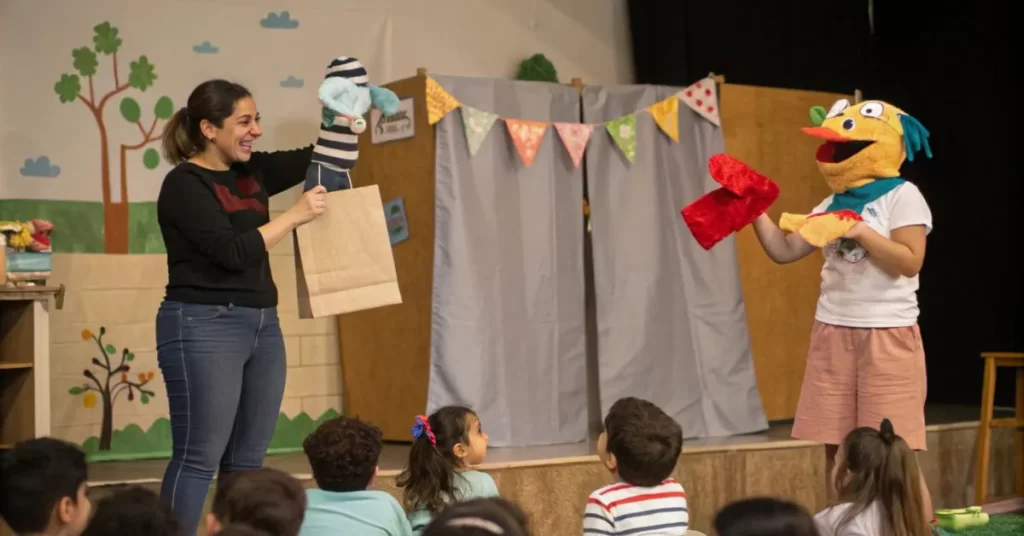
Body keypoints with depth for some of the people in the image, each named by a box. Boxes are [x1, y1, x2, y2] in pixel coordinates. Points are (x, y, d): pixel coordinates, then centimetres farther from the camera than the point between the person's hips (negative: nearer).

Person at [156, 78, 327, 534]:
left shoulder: (251, 172, 11)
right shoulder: (184, 184, -10)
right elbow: (233, 252, -20)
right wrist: (294, 216, -14)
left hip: (262, 325, 8)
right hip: (204, 328, -8)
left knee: (247, 462, 9)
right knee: (199, 458, -8)